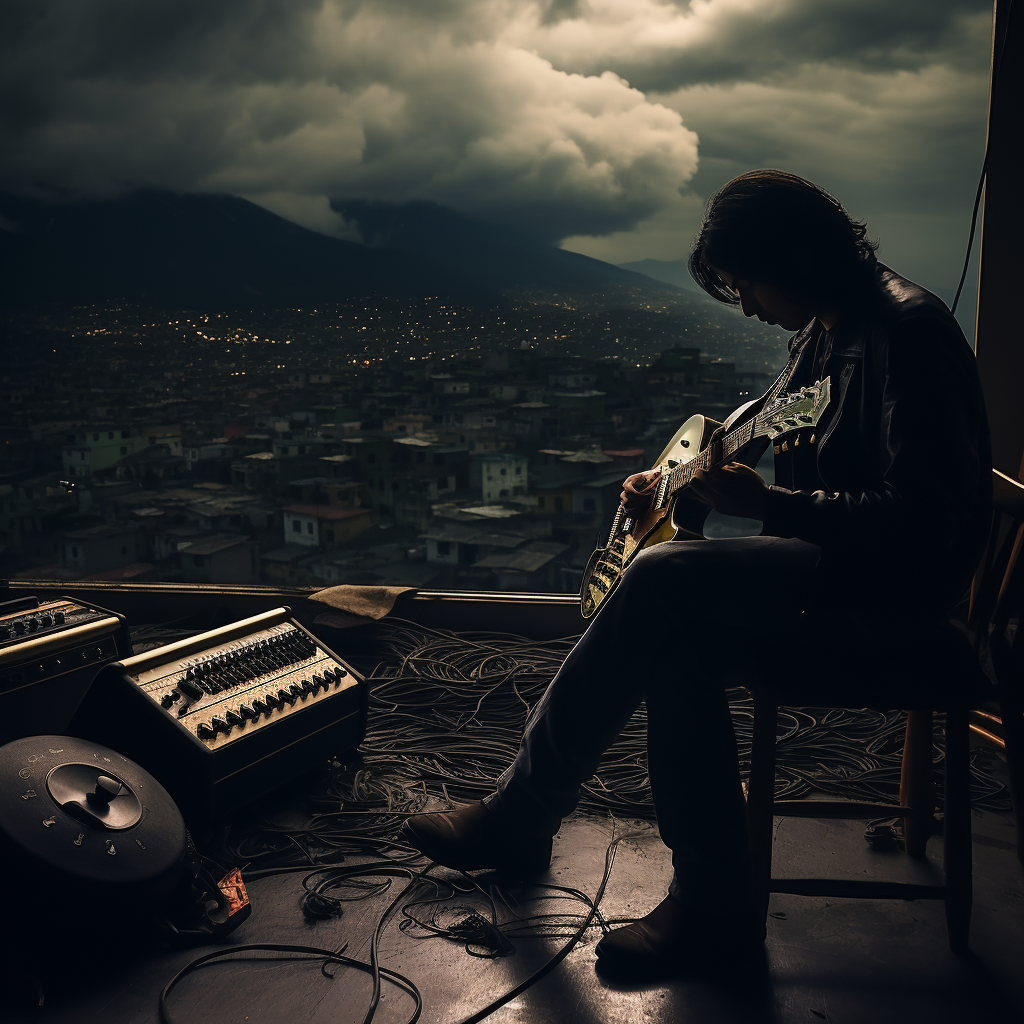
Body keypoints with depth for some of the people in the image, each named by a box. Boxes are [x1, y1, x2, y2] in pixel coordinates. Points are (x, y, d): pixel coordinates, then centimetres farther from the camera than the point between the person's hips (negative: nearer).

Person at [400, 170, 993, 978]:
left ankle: (521, 815, -10)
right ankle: (715, 902, -4)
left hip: (896, 592, -9)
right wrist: (683, 477, 7)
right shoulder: (823, 332, 14)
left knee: (662, 577, -23)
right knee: (676, 648, -12)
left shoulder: (907, 329, -17)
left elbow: (923, 519, -24)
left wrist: (767, 505, -28)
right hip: (837, 580, 9)